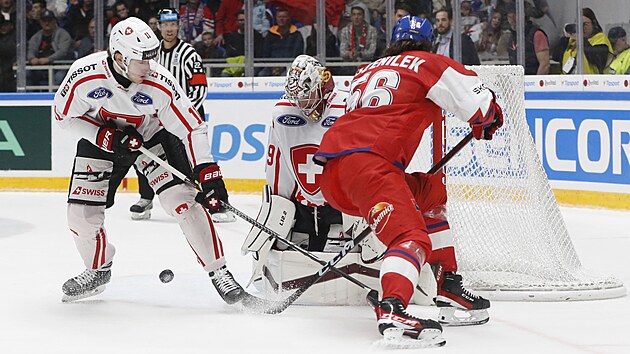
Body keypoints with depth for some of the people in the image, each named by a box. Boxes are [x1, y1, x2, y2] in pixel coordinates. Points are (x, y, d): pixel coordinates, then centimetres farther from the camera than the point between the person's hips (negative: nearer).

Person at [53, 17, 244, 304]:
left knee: (183, 200, -18)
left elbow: (192, 127, -23)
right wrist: (105, 136, -23)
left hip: (152, 134, -1)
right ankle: (98, 269, 27)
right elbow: (63, 113, -13)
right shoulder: (85, 74, -29)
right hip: (101, 137, 1)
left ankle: (218, 272, -9)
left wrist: (208, 173, -31)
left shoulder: (160, 83, -30)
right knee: (82, 214, -3)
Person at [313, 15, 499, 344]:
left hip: (330, 175, 8)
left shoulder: (366, 72, 33)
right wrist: (485, 123, 29)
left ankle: (449, 286, 25)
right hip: (366, 161, -8)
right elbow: (476, 98, 6)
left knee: (430, 194, 27)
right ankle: (392, 310, -50)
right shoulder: (427, 63, 12)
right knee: (411, 236, -22)